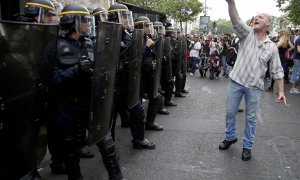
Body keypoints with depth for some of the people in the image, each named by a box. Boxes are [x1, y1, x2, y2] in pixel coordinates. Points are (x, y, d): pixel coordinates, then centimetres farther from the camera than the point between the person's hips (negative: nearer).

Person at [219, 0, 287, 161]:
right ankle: (230, 137, 34)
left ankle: (247, 146, 24)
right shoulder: (247, 34, 0)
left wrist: (281, 91, -2)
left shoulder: (272, 47, 3)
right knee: (230, 113, 11)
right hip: (236, 81, 0)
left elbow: (277, 70, 5)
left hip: (255, 87, 0)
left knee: (251, 118, 8)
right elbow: (236, 21, -20)